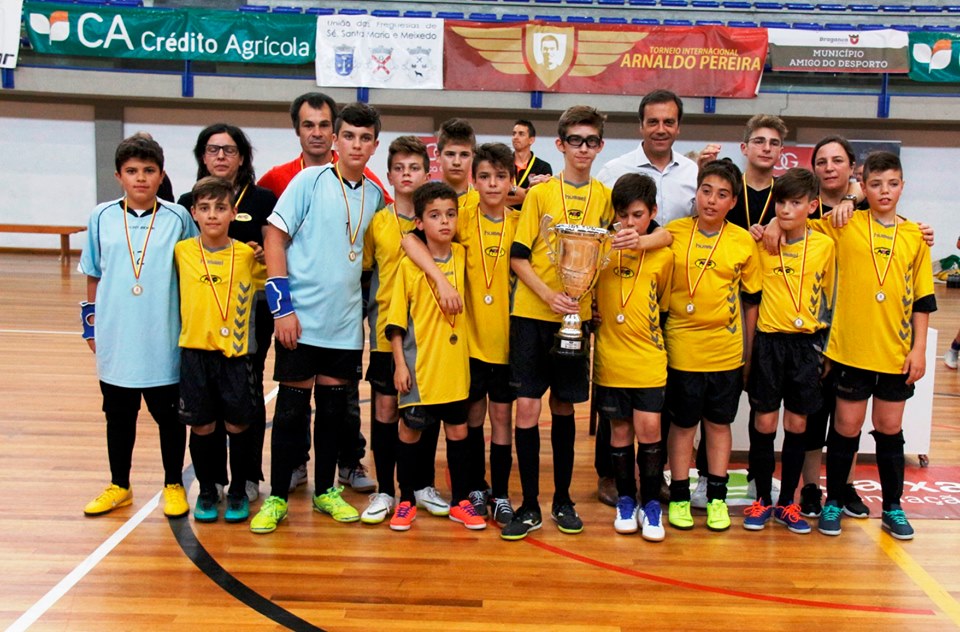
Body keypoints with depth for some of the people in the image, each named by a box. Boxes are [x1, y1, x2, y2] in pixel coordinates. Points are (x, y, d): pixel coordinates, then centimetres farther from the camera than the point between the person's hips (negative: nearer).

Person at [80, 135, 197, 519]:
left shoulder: (178, 218, -3)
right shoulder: (102, 218, 3)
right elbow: (93, 275, 10)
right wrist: (90, 323, 10)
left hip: (164, 340, -2)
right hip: (115, 339, 2)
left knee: (168, 415, 8)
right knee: (118, 415, 14)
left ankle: (173, 486, 24)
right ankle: (119, 487, 29)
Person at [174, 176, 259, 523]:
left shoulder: (248, 255, -2)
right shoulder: (181, 252, 1)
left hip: (237, 352, -1)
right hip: (195, 352, 1)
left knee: (239, 426, 7)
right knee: (201, 427, 9)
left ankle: (238, 492, 24)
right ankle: (207, 491, 27)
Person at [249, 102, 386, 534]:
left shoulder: (375, 195, 7)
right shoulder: (309, 180, -5)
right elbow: (274, 238, -7)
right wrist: (282, 306, -12)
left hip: (347, 322, 4)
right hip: (301, 318, -4)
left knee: (335, 407, 10)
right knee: (292, 408, 2)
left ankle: (325, 490, 24)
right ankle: (277, 497, 14)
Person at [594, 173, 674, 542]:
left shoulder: (664, 256, 1)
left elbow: (663, 304, 11)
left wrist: (647, 330, 5)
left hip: (648, 359, 0)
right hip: (610, 358, 1)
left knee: (648, 429, -5)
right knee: (620, 430, 9)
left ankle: (650, 504, 12)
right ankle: (626, 500, 24)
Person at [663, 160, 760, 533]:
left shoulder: (744, 242, 0)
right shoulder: (672, 233, -3)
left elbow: (751, 301, 7)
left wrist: (749, 352, 7)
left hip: (727, 349, 1)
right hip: (682, 347, -1)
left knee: (719, 423, 11)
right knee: (682, 424, 7)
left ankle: (717, 498, 23)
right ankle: (679, 497, 20)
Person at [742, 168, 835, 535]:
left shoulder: (824, 245, 1)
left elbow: (827, 295, 11)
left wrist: (823, 340, 8)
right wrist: (749, 344, -2)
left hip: (806, 344, 1)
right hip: (768, 342, -1)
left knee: (797, 425, 7)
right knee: (764, 423, 3)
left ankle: (787, 503, 19)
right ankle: (763, 500, 16)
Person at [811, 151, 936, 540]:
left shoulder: (914, 235, 4)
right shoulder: (846, 225, -1)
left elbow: (922, 298, 5)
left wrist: (919, 347, 0)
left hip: (896, 351, 2)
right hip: (851, 347, -2)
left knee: (890, 428, 11)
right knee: (847, 427, 6)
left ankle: (892, 508, 25)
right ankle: (833, 503, 21)